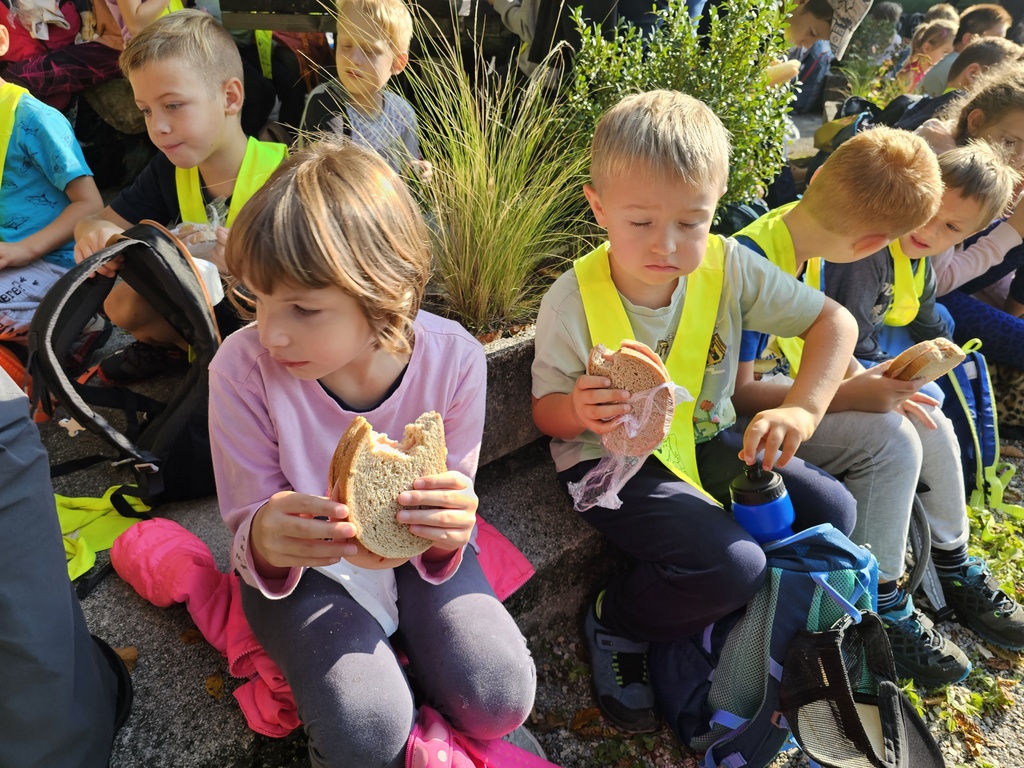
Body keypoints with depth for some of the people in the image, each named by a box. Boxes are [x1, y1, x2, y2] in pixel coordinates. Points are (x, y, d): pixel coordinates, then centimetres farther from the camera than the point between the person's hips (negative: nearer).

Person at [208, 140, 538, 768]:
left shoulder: (454, 358, -21)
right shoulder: (244, 366, -23)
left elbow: (451, 510, -10)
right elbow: (248, 534, -14)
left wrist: (448, 532, -36)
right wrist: (266, 542, -40)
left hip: (414, 557, 2)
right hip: (299, 567, -1)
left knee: (499, 699, -17)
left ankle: (396, 647, 11)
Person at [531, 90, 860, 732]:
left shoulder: (729, 267, -10)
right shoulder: (573, 299, -19)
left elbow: (835, 321, -4)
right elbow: (547, 411, -9)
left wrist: (803, 410, -20)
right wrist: (579, 410, -34)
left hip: (707, 440, 6)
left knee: (831, 511, -4)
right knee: (730, 567, -23)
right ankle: (615, 621, 6)